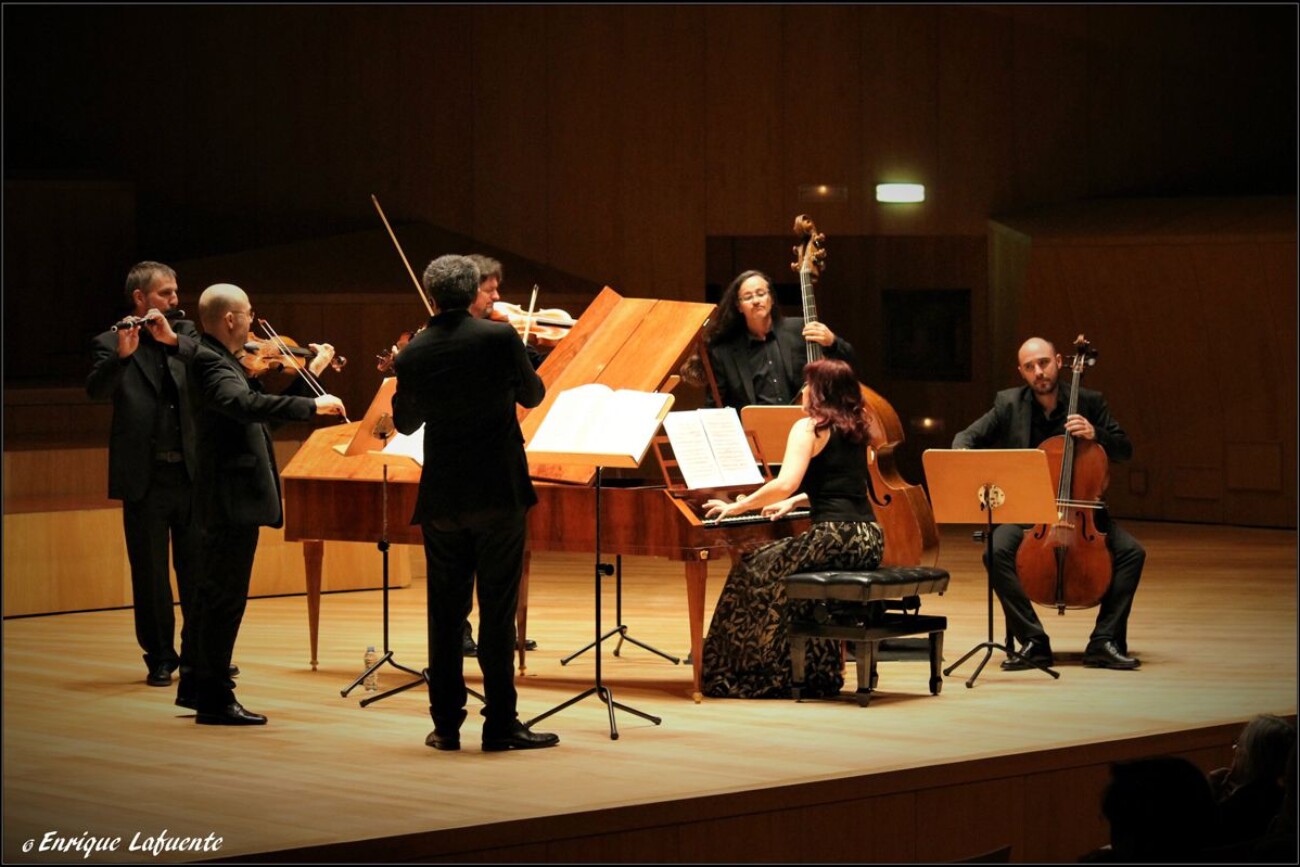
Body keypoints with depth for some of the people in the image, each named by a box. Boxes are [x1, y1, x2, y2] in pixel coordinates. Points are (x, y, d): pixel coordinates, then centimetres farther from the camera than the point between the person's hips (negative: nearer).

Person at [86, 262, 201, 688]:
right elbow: (96, 389, -18)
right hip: (144, 479, -3)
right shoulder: (109, 343, -1)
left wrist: (173, 340, -22)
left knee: (199, 569, 7)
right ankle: (160, 658, 13)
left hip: (191, 472, 3)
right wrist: (121, 355, -34)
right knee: (150, 574, 3)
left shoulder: (184, 332, 11)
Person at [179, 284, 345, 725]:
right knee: (227, 598, -6)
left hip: (224, 501, 11)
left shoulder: (222, 360, 14)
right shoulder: (210, 362, -17)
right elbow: (245, 404, -35)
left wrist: (310, 373, 16)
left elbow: (265, 408, 19)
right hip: (232, 500, -11)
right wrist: (313, 405, -34)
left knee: (213, 593, 18)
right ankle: (215, 698, -2)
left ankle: (194, 686, 27)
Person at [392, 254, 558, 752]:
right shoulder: (499, 337, -10)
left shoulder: (412, 355, -2)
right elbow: (532, 396, 5)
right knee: (497, 612, 1)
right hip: (499, 494, -2)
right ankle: (500, 725, 1)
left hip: (441, 499, 2)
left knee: (445, 613, 10)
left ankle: (446, 724, 12)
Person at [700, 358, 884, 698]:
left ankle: (755, 676, 15)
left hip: (835, 538, -8)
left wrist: (738, 507, -6)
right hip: (869, 539, 8)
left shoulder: (809, 428, -5)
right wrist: (794, 502, 36)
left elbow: (785, 484, -17)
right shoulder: (855, 430, 18)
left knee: (754, 569, 11)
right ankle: (815, 674, 32)